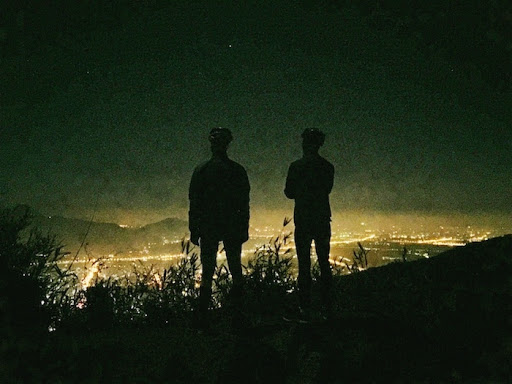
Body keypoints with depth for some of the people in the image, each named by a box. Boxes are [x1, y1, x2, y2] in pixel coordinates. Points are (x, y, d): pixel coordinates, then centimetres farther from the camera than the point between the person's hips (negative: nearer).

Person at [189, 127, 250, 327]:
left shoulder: (201, 171, -2)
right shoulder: (238, 171, 1)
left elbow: (194, 203, -1)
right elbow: (244, 203, 2)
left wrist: (194, 230, 3)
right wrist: (244, 228, 7)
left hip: (208, 228, -1)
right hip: (232, 227, 1)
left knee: (207, 272, 2)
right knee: (235, 269, 9)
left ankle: (203, 315, 2)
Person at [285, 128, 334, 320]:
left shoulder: (296, 167, -8)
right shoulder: (328, 167, 2)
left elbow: (289, 193, 0)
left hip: (303, 221, -4)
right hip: (323, 220, 4)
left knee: (304, 265, -1)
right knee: (324, 264, 11)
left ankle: (305, 308, -1)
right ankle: (327, 306, 15)